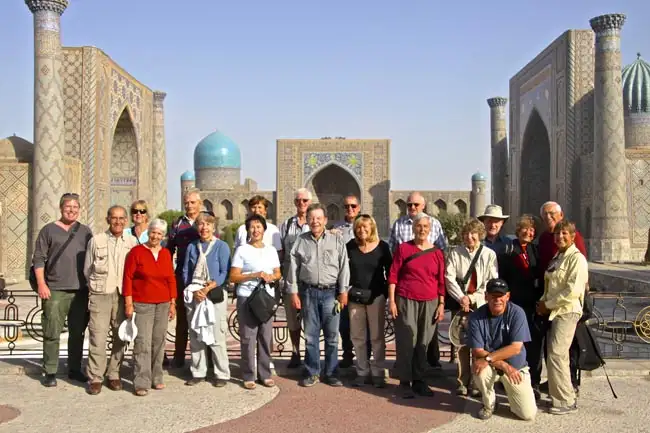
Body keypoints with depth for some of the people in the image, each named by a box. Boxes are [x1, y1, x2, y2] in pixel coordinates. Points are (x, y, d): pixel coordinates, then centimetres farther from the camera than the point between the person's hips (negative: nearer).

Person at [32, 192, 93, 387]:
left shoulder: (85, 231, 13)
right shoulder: (49, 230, 4)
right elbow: (38, 259, 0)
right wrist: (41, 284, -9)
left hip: (81, 290, 3)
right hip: (55, 290, -3)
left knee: (78, 332, 9)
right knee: (52, 333, -2)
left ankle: (74, 369, 20)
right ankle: (50, 372, 7)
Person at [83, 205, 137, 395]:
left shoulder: (132, 242, 5)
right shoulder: (96, 241, 4)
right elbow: (87, 270, 11)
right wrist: (98, 285, 11)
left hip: (123, 295, 1)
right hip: (100, 295, -1)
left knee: (120, 337, 6)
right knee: (98, 336, -5)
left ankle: (113, 375, 18)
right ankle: (95, 378, 4)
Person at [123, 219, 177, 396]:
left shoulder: (166, 254, 9)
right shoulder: (137, 251, -1)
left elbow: (171, 279, 12)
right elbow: (128, 277, -3)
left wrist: (173, 303, 9)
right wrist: (128, 303, -8)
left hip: (163, 304, 4)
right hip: (142, 304, -4)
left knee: (158, 342, 8)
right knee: (143, 343, -9)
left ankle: (156, 378, 19)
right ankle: (142, 383, -5)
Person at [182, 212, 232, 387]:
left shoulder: (222, 246, 1)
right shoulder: (192, 247, 11)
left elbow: (225, 272, -6)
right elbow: (185, 272, 8)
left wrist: (208, 288, -17)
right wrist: (194, 290, -8)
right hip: (194, 296, 4)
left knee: (217, 336, -5)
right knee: (195, 336, 8)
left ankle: (222, 374, 4)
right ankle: (198, 372, 19)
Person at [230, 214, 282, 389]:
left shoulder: (271, 250, 12)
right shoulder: (242, 250, -1)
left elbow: (278, 273, 17)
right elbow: (233, 277, -5)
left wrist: (271, 277, -5)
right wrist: (254, 275, -15)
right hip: (247, 298, -4)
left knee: (266, 337, 6)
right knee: (248, 338, -2)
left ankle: (265, 374, 15)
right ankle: (248, 376, 6)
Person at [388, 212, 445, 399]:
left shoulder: (437, 253, 6)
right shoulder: (403, 248, -1)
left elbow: (441, 281, 8)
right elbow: (393, 275, -1)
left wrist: (441, 304, 4)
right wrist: (391, 300, -6)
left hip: (430, 303, 2)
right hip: (406, 301, -2)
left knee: (423, 342, 7)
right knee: (406, 341, 0)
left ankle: (419, 380, 19)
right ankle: (405, 382, 10)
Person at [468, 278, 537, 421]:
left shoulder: (517, 313, -15)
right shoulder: (476, 317, -14)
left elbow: (516, 348, -21)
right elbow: (477, 352, -15)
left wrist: (488, 358, -29)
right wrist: (503, 365, -25)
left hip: (515, 366, 0)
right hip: (490, 366, 0)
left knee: (528, 414, -10)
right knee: (479, 370, -35)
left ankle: (509, 390, 23)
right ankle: (489, 404, -3)